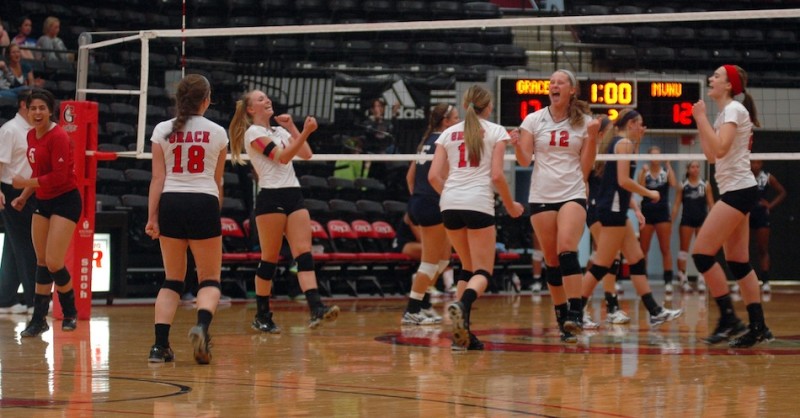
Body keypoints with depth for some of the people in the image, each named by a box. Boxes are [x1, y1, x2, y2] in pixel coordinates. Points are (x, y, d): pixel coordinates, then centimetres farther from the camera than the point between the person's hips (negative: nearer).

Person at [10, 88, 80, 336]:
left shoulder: (58, 137, -18)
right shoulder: (31, 136, 8)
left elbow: (58, 177, -22)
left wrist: (26, 183, -16)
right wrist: (24, 196, 14)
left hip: (65, 202, -8)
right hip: (43, 202, 8)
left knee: (53, 263, -11)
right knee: (41, 262, 8)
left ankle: (70, 313, 12)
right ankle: (39, 319, 14)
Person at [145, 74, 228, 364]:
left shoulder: (162, 131, 4)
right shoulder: (217, 133, 4)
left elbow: (158, 178, 0)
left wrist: (152, 216, 1)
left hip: (171, 203, 2)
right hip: (204, 203, -2)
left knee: (172, 280, 11)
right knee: (209, 280, 5)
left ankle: (160, 345, -1)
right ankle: (202, 326, -25)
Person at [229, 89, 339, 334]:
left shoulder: (280, 130, 20)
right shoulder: (253, 132, -4)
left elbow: (306, 154, 13)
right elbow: (282, 157, -14)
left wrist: (292, 127, 8)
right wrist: (305, 133, -22)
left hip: (293, 195, 7)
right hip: (271, 197, -7)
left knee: (304, 253, -8)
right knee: (270, 258, -3)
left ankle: (316, 308, -20)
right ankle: (262, 316, 7)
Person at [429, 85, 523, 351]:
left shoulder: (448, 133, 16)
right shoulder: (495, 132, 6)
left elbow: (434, 176, 9)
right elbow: (497, 175, -3)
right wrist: (510, 206, 10)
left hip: (450, 205, 4)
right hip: (479, 204, -4)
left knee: (468, 267, 19)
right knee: (483, 273, -2)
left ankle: (462, 333, 6)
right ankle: (462, 305, -36)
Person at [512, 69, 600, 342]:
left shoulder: (584, 122, 4)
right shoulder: (534, 120, 5)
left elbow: (586, 167, 4)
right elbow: (524, 160, 2)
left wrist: (592, 137, -9)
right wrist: (516, 144, -18)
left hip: (573, 194, -2)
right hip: (541, 197, 2)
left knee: (567, 250, -22)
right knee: (552, 260, 2)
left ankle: (575, 312, -26)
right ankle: (562, 318, 11)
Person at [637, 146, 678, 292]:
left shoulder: (666, 171, 3)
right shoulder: (644, 172, 4)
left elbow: (674, 184, -16)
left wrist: (668, 165, -15)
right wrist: (644, 172, -19)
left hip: (662, 213, -1)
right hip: (647, 212, 1)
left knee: (665, 249, -2)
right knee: (643, 249, 3)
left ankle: (668, 281, -2)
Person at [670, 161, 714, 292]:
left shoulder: (705, 185, 3)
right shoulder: (682, 185, 2)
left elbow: (711, 204, 5)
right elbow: (677, 203, 2)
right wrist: (672, 219, -6)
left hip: (702, 220, 1)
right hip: (687, 219, -1)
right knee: (684, 248, 1)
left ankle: (702, 279, 3)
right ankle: (682, 278, 5)